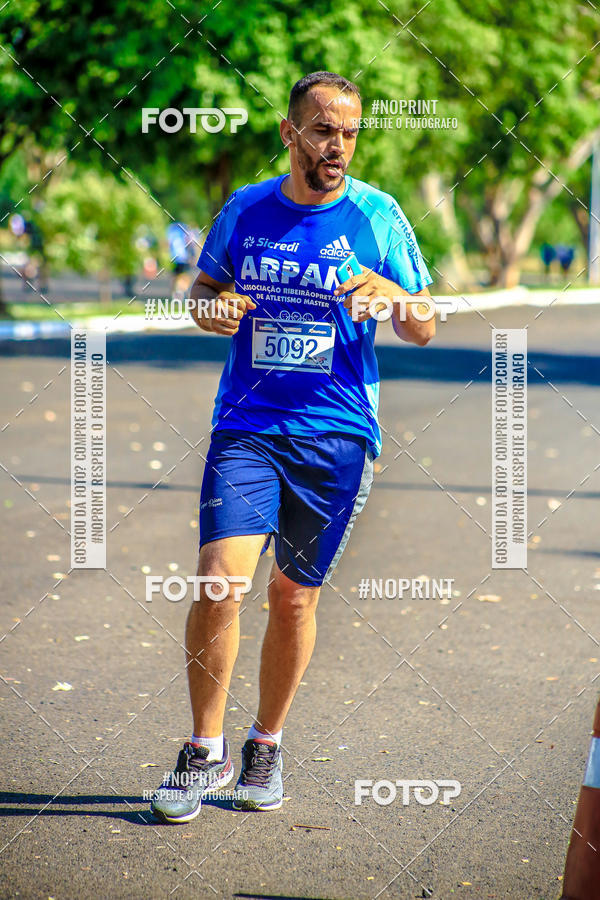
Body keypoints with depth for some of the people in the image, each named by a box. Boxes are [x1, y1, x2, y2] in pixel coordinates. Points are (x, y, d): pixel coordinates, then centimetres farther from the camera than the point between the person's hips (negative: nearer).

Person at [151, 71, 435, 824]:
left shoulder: (377, 216, 0)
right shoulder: (244, 210, 5)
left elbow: (423, 330, 3)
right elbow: (202, 289, 18)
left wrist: (391, 295, -19)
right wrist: (212, 308, -5)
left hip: (337, 433, 0)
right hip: (246, 424, 1)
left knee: (294, 596, 7)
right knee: (219, 578, -15)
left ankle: (266, 747, 27)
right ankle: (205, 749, 1)